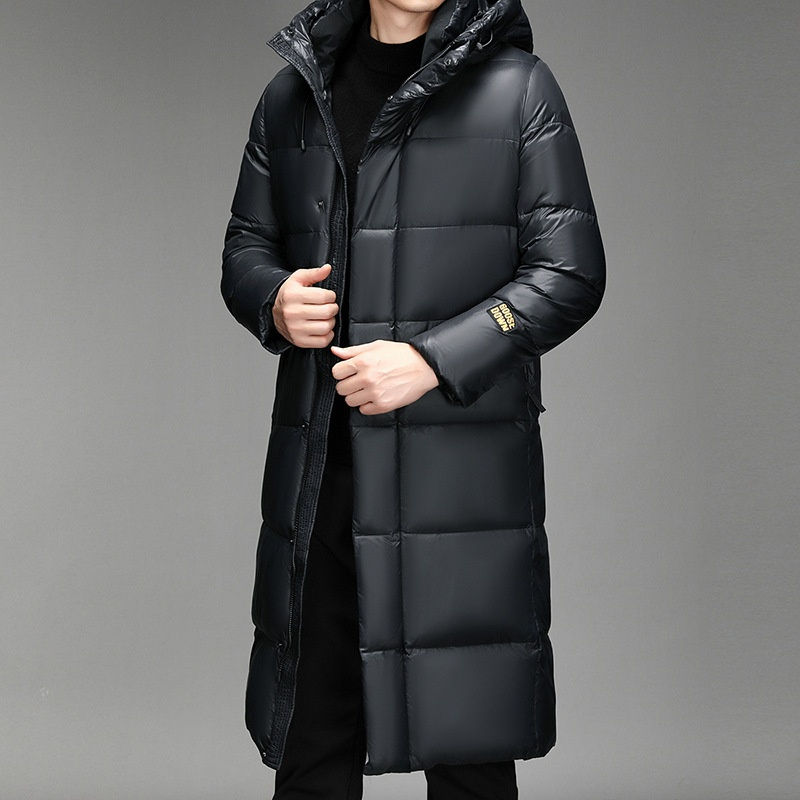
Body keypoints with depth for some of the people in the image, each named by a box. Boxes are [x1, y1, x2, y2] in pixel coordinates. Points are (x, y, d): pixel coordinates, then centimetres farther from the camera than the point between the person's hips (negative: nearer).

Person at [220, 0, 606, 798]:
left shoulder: (518, 87, 1)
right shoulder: (292, 95, 13)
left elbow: (570, 271, -3)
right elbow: (245, 246, 20)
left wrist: (432, 359, -14)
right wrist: (273, 302, -4)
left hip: (460, 471, -3)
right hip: (317, 470, 4)